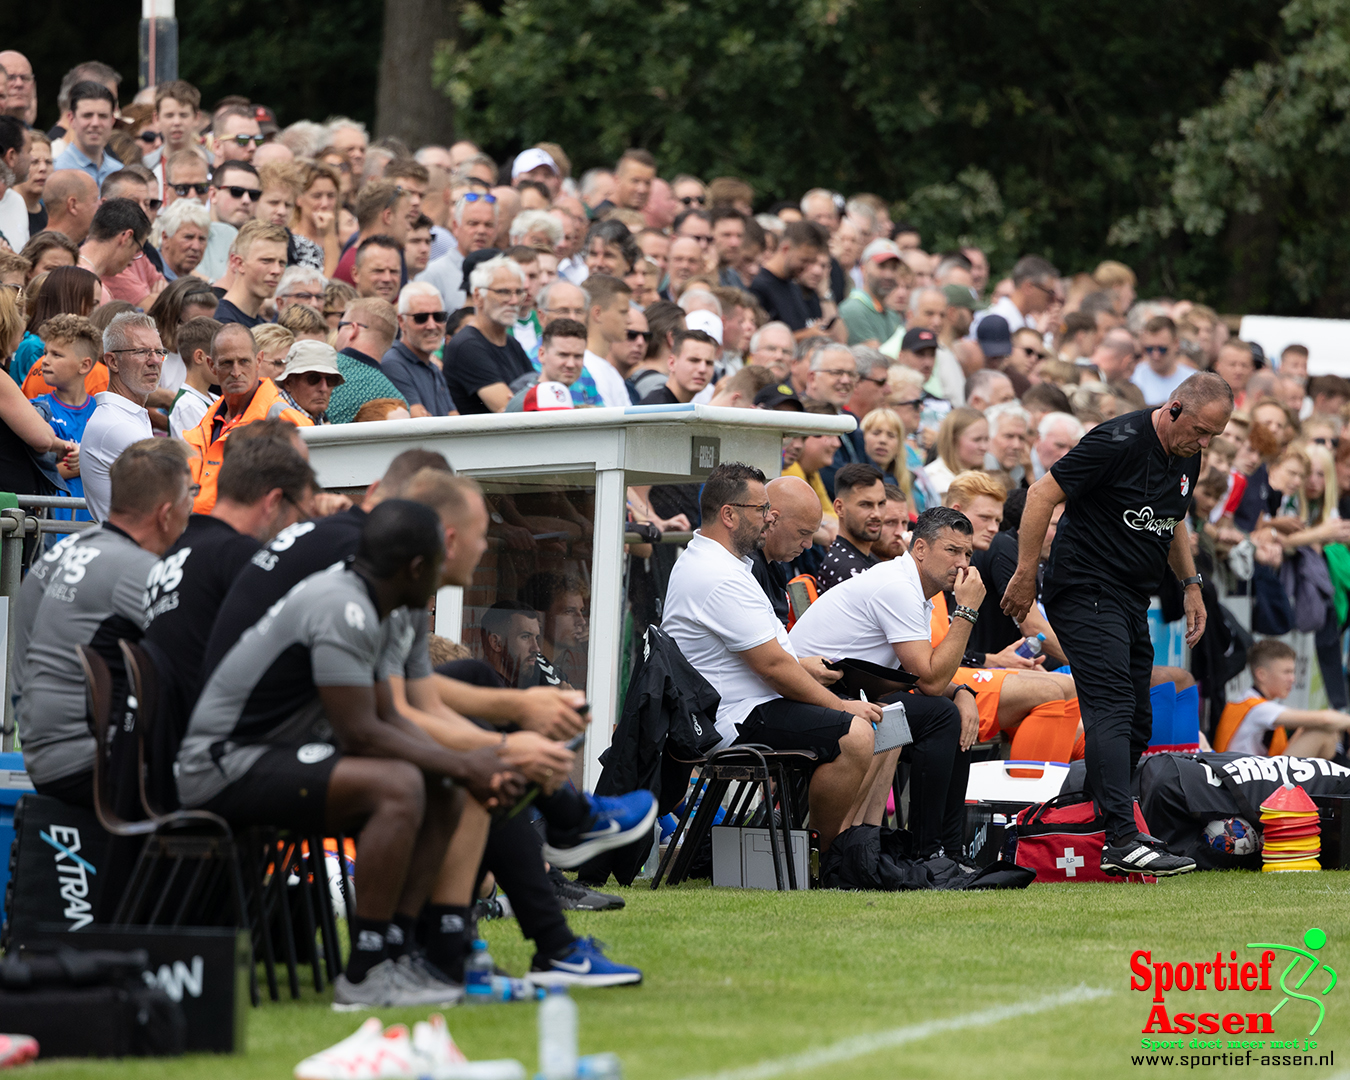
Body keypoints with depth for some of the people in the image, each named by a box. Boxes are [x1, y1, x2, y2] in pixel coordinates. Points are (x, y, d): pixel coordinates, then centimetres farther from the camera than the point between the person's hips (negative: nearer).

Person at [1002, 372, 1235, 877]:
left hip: (1133, 599, 9)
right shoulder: (1119, 441, -19)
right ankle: (1123, 840, -25)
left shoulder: (1187, 457, 8)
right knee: (1113, 709, -18)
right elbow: (1042, 494, -17)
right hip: (1085, 593, -9)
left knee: (1136, 722, 8)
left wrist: (1191, 585, 19)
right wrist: (1025, 576, -16)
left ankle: (1116, 834, 16)